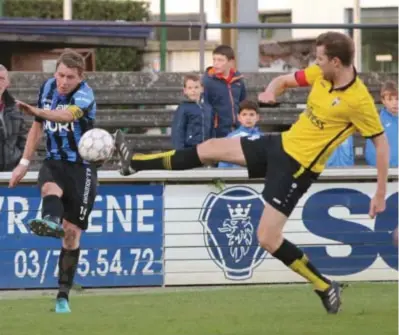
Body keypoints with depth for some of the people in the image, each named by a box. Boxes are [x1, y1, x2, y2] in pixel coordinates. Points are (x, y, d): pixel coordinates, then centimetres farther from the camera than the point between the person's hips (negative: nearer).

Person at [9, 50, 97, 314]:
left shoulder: (85, 95, -15)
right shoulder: (48, 88, 3)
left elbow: (67, 115, -38)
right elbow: (38, 127, 17)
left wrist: (36, 111, -55)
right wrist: (25, 163, 14)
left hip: (81, 168, -3)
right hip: (54, 163, 3)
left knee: (72, 233, -5)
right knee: (50, 188, -35)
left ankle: (63, 295, 2)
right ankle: (51, 221, -69)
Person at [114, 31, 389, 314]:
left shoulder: (359, 100, -23)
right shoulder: (320, 73, -2)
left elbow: (382, 143, -15)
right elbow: (284, 81, 12)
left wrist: (381, 194, -15)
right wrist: (271, 92, -12)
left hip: (298, 168, -8)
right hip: (282, 144, 8)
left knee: (267, 238, -9)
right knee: (211, 148, 10)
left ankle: (326, 288, 6)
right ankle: (135, 163, 22)